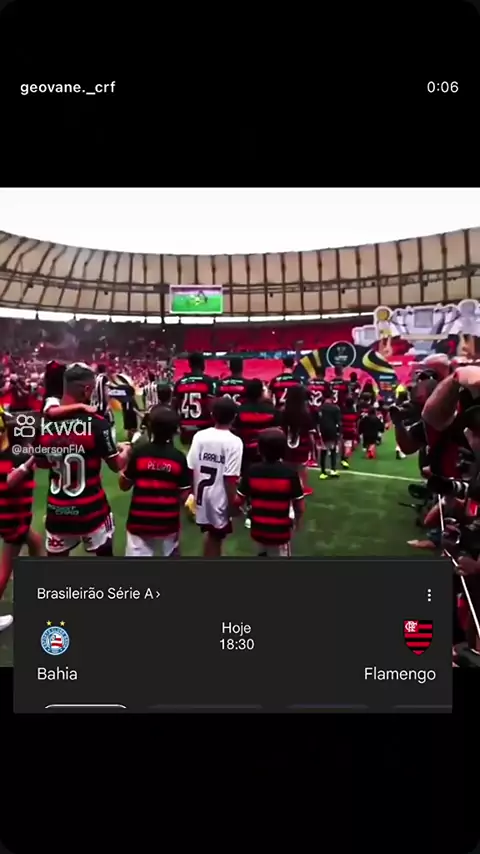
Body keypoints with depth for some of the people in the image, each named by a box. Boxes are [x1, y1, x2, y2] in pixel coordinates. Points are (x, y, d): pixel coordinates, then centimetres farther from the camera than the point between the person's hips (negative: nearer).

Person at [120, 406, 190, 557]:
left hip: (140, 520, -1)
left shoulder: (138, 452, -12)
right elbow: (184, 494, -3)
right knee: (171, 553, 23)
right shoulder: (179, 457, -8)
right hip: (168, 521, 2)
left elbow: (124, 486, -2)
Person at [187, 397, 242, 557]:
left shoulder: (199, 436, -4)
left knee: (209, 533, 24)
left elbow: (190, 469, -2)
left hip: (202, 495, 4)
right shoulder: (234, 442, -16)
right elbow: (230, 478, -19)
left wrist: (193, 493, 12)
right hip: (219, 498, -4)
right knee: (216, 537, 12)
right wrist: (232, 505, -8)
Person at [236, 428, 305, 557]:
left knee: (263, 553, 28)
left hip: (258, 529, 3)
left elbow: (238, 501, -7)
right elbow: (300, 507, -11)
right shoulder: (289, 472, -16)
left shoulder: (251, 471, -11)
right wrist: (296, 521, 10)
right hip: (280, 532, -3)